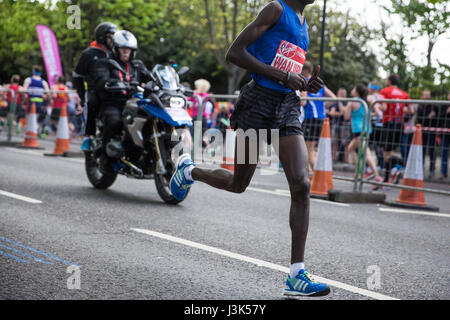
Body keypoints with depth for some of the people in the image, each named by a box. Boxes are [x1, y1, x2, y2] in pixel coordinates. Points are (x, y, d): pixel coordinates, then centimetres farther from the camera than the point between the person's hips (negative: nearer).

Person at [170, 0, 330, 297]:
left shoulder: (304, 24, 20)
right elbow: (234, 53, -14)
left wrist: (307, 84, 6)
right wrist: (283, 77, -16)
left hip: (288, 106, 6)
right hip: (259, 102, -6)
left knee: (302, 185, -10)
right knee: (238, 185, 7)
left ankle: (297, 275, -9)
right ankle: (190, 170, 39)